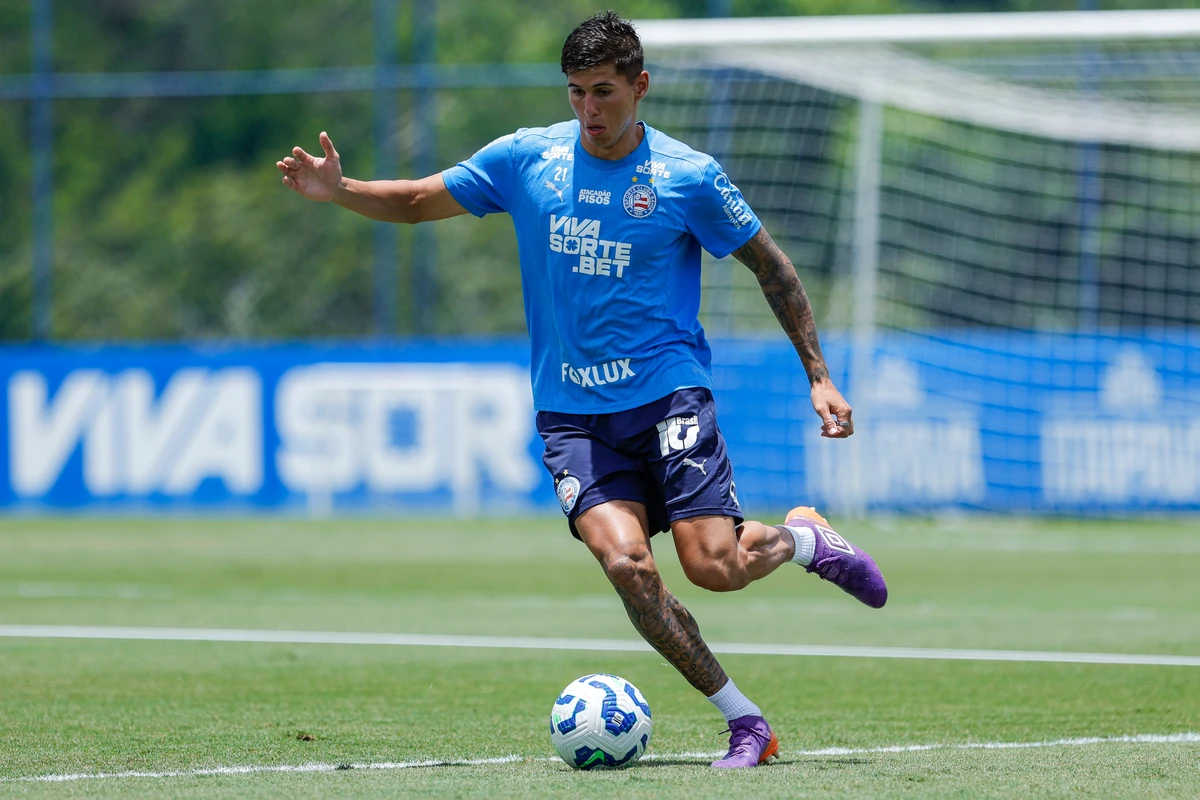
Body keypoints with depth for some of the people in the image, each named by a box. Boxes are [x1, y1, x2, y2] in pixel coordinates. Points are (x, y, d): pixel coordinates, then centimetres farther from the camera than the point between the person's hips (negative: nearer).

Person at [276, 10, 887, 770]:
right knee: (626, 563, -20)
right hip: (572, 412, 2)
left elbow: (770, 264, 6)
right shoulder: (527, 158, 3)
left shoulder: (689, 176, -3)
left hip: (666, 393, -2)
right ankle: (744, 720, -8)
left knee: (714, 565, -17)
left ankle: (804, 536, 19)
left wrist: (819, 377, 2)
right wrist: (339, 190, -7)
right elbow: (417, 200, 12)